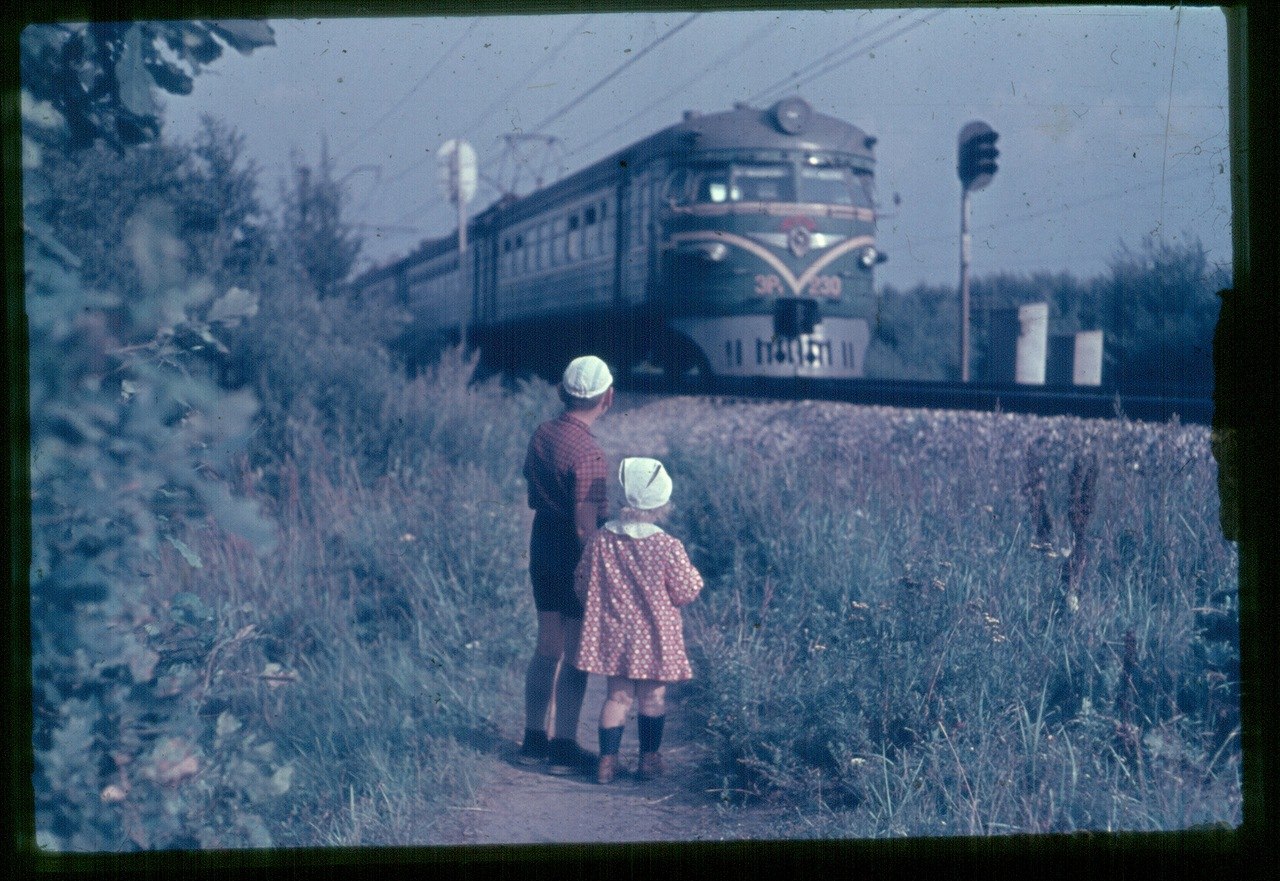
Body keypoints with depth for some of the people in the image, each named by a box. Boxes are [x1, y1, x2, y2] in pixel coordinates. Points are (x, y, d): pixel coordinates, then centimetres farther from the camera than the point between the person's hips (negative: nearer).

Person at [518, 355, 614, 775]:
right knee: (576, 655, 3)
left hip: (542, 547, 8)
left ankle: (534, 740, 23)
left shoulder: (541, 435, 1)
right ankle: (564, 748, 8)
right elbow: (585, 527, -23)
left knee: (547, 648, 16)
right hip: (575, 553, -8)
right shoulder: (588, 453, -23)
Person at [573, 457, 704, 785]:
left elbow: (582, 584, 3)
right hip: (655, 636, -3)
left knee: (618, 695, 11)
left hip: (614, 633, 3)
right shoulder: (668, 546, -18)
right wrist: (692, 574, 12)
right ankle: (649, 759, 20)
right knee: (653, 695, 13)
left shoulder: (601, 540, -8)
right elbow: (686, 592, -8)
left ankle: (608, 759, 9)